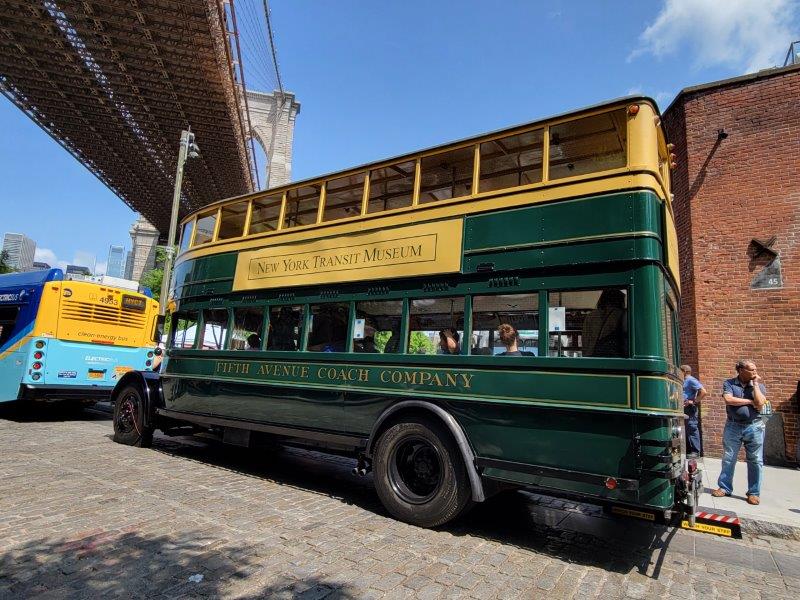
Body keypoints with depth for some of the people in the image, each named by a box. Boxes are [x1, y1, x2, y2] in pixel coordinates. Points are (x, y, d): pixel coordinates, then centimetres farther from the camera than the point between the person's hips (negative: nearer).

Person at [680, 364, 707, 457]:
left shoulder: (691, 380, -11)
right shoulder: (684, 381, 17)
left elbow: (704, 392, -20)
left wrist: (694, 402, -17)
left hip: (690, 408, -9)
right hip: (683, 408, 10)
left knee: (692, 429, -5)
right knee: (685, 430, 13)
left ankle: (695, 451, 0)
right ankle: (688, 450, 20)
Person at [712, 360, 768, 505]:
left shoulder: (759, 385, 4)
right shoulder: (729, 383, 0)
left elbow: (760, 403, -13)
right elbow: (728, 400, -15)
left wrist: (755, 384, -9)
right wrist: (750, 401, -10)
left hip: (754, 427, 1)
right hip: (733, 426, -1)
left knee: (755, 461, 5)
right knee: (728, 459, 5)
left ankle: (754, 493, 16)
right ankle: (725, 487, 16)